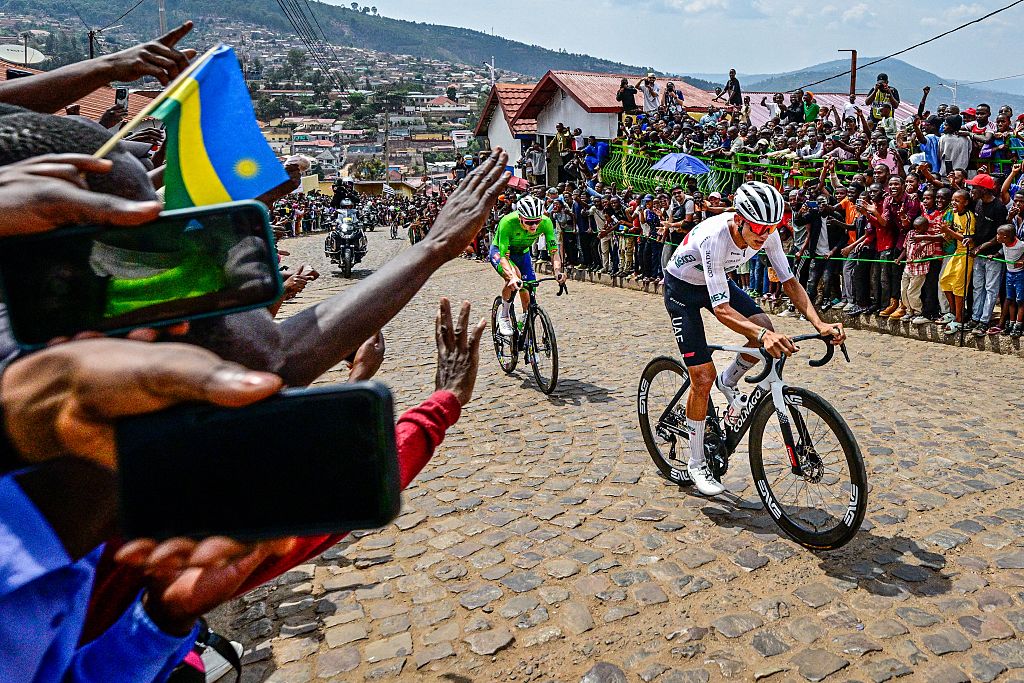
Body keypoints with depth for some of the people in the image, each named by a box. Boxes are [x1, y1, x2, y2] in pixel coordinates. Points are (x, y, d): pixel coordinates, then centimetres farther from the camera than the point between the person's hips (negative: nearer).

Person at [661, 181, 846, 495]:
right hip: (682, 288, -6)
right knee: (703, 376, -10)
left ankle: (728, 381, 11)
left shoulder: (767, 233, -21)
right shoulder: (714, 237, -39)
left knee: (765, 328, -21)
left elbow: (789, 281, -13)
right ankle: (696, 463, 7)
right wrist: (762, 336, -58)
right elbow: (721, 308, -44)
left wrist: (819, 323, -28)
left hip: (718, 281, 6)